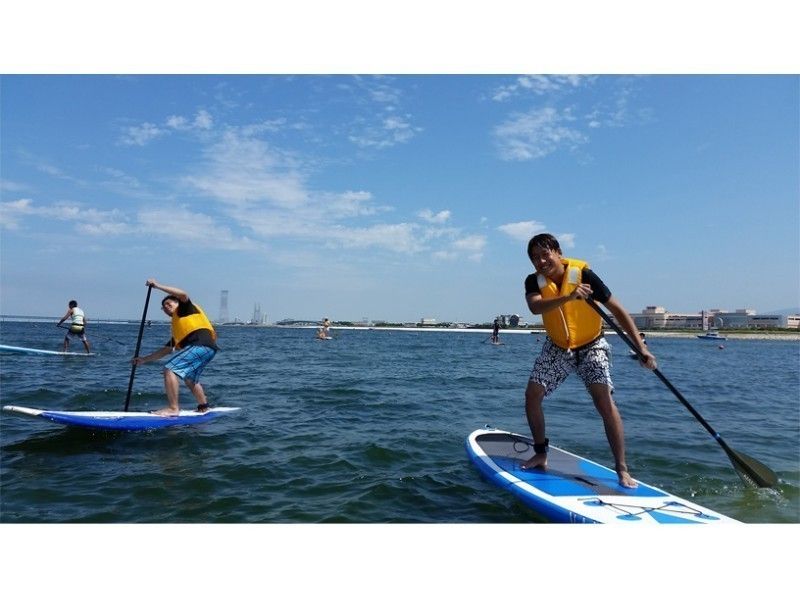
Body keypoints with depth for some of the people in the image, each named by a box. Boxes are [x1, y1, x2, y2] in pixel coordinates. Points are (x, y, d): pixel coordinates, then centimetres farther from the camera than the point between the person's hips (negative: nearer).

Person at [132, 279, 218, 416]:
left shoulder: (184, 309, 12)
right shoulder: (177, 330, 32)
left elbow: (183, 294, -12)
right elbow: (166, 350, 33)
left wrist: (157, 286, -7)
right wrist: (144, 359, 34)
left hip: (200, 345, -10)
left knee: (170, 369, -14)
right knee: (190, 380, 27)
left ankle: (173, 408, -16)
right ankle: (204, 408, 34)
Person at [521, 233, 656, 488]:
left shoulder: (583, 274, -21)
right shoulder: (534, 282, -12)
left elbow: (618, 310, -18)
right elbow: (535, 307, -35)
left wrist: (641, 347, -24)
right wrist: (568, 297, -52)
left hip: (590, 346, -3)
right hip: (556, 348, 4)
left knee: (604, 400, -18)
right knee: (532, 394, -3)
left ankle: (622, 470, -8)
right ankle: (540, 454, 17)